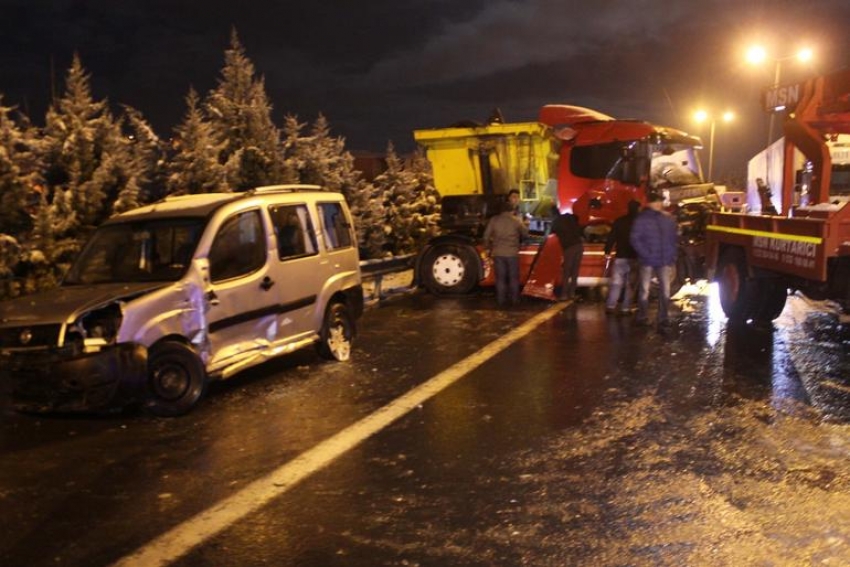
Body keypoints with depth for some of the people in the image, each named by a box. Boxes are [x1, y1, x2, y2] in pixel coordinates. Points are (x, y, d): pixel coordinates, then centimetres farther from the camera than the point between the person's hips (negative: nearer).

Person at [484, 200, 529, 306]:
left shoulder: (494, 220, 0)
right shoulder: (516, 221, -1)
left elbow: (486, 236, 0)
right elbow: (525, 233, 10)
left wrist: (489, 247, 14)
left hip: (498, 253, 1)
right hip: (512, 253, -1)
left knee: (500, 278, 7)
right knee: (513, 277, 9)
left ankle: (501, 299, 8)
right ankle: (514, 299, 12)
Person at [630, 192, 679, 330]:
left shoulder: (668, 220, 10)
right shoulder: (642, 219, -3)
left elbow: (675, 239, 15)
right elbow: (635, 239, -7)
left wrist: (672, 255, 5)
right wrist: (646, 254, -14)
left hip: (665, 261, 4)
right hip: (647, 261, -4)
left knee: (665, 291, 2)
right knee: (644, 290, 4)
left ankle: (663, 319, 8)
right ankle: (642, 318, 13)